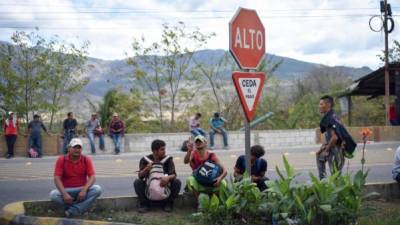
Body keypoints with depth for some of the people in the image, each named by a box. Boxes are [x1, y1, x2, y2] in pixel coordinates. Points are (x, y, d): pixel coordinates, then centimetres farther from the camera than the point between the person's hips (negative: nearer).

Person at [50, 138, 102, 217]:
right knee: (53, 194, -30)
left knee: (97, 189, -26)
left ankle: (73, 210, -28)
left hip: (82, 190, 1)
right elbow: (57, 179, -13)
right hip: (66, 190, -1)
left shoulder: (86, 160, -2)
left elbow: (92, 177, -10)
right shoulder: (61, 160, -5)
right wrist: (64, 194, -27)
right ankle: (81, 207, -24)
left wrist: (84, 190, -28)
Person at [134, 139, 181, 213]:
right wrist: (146, 169, -39)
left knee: (177, 182, -25)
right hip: (149, 187, 0)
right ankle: (144, 204, -7)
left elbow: (173, 174, -19)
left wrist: (168, 178, -43)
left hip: (165, 186, 0)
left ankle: (168, 203, -5)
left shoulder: (168, 159, -9)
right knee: (137, 182, -25)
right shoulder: (145, 160, -8)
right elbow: (140, 176, -16)